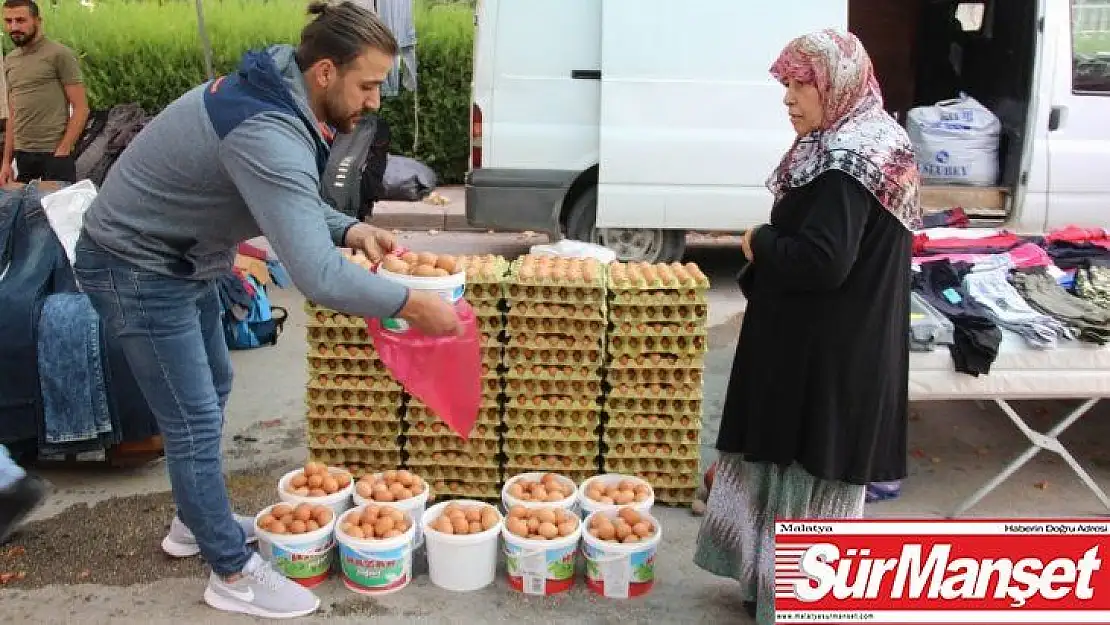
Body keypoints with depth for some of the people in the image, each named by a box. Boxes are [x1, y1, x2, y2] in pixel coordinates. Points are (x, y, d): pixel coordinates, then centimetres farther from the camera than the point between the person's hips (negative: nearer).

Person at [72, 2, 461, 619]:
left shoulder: (276, 93, -4)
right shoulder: (268, 134, -34)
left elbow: (294, 204, 10)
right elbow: (316, 276, -40)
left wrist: (349, 228, -7)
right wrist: (411, 303, -29)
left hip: (182, 258, 10)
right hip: (137, 267, -10)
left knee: (213, 388, 21)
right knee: (195, 420, -2)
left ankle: (196, 520, 40)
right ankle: (234, 574, 13)